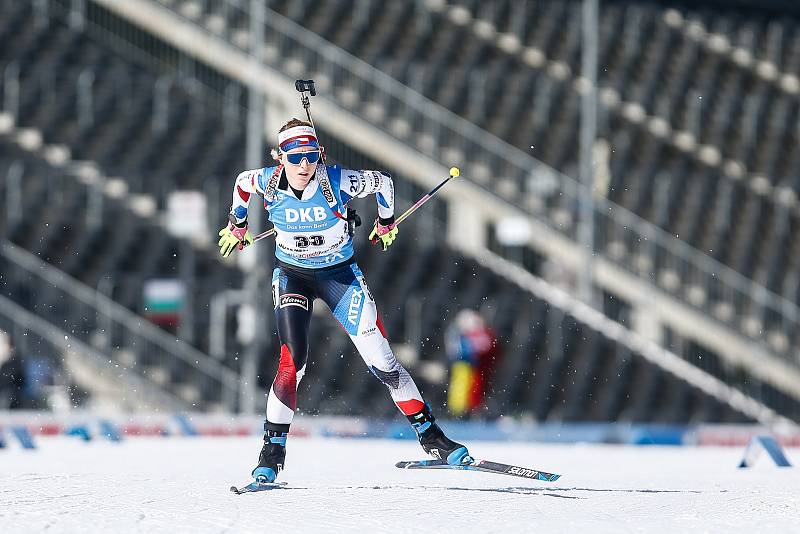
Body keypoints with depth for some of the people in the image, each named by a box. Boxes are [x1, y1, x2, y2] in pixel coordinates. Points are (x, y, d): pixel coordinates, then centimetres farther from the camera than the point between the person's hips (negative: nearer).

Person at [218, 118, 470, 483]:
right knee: (293, 359, -18)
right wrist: (236, 225, 21)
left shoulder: (337, 182, -23)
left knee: (380, 359, -5)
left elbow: (383, 182, -4)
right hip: (292, 275, 1)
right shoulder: (268, 182, -17)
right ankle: (272, 451, -12)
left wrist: (386, 222, 12)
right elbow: (241, 182, 8)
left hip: (339, 273, 0)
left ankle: (430, 435, 4)